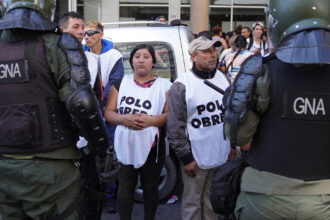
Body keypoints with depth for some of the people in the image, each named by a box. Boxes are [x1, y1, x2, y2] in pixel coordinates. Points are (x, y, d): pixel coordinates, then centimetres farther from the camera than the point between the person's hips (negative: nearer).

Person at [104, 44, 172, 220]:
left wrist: (150, 120, -22)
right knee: (125, 187, 10)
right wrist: (124, 119, -17)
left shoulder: (164, 86, 1)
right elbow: (108, 113, 3)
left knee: (150, 188, 13)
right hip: (125, 146, 1)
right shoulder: (120, 83, 7)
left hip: (152, 147, -1)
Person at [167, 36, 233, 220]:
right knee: (192, 202, 7)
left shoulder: (224, 79, 5)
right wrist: (186, 158, -11)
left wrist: (233, 144, 14)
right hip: (196, 157, -5)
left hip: (223, 155, 5)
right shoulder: (181, 86, -12)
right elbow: (175, 126, -12)